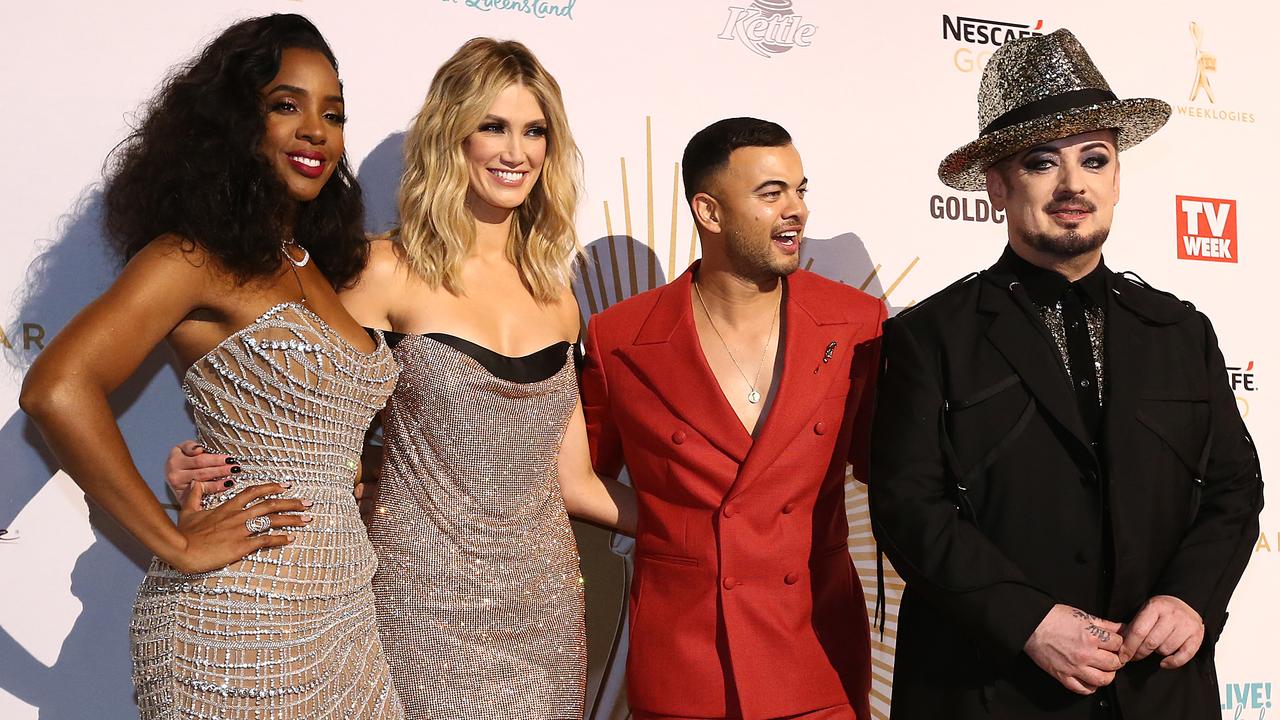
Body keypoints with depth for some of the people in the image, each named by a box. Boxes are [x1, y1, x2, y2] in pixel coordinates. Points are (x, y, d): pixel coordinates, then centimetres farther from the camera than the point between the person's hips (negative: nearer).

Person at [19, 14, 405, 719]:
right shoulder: (196, 258, -11)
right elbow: (57, 389, -25)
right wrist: (177, 544, -19)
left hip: (342, 617, 7)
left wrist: (359, 475, 3)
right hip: (240, 627, -7)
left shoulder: (320, 267, 11)